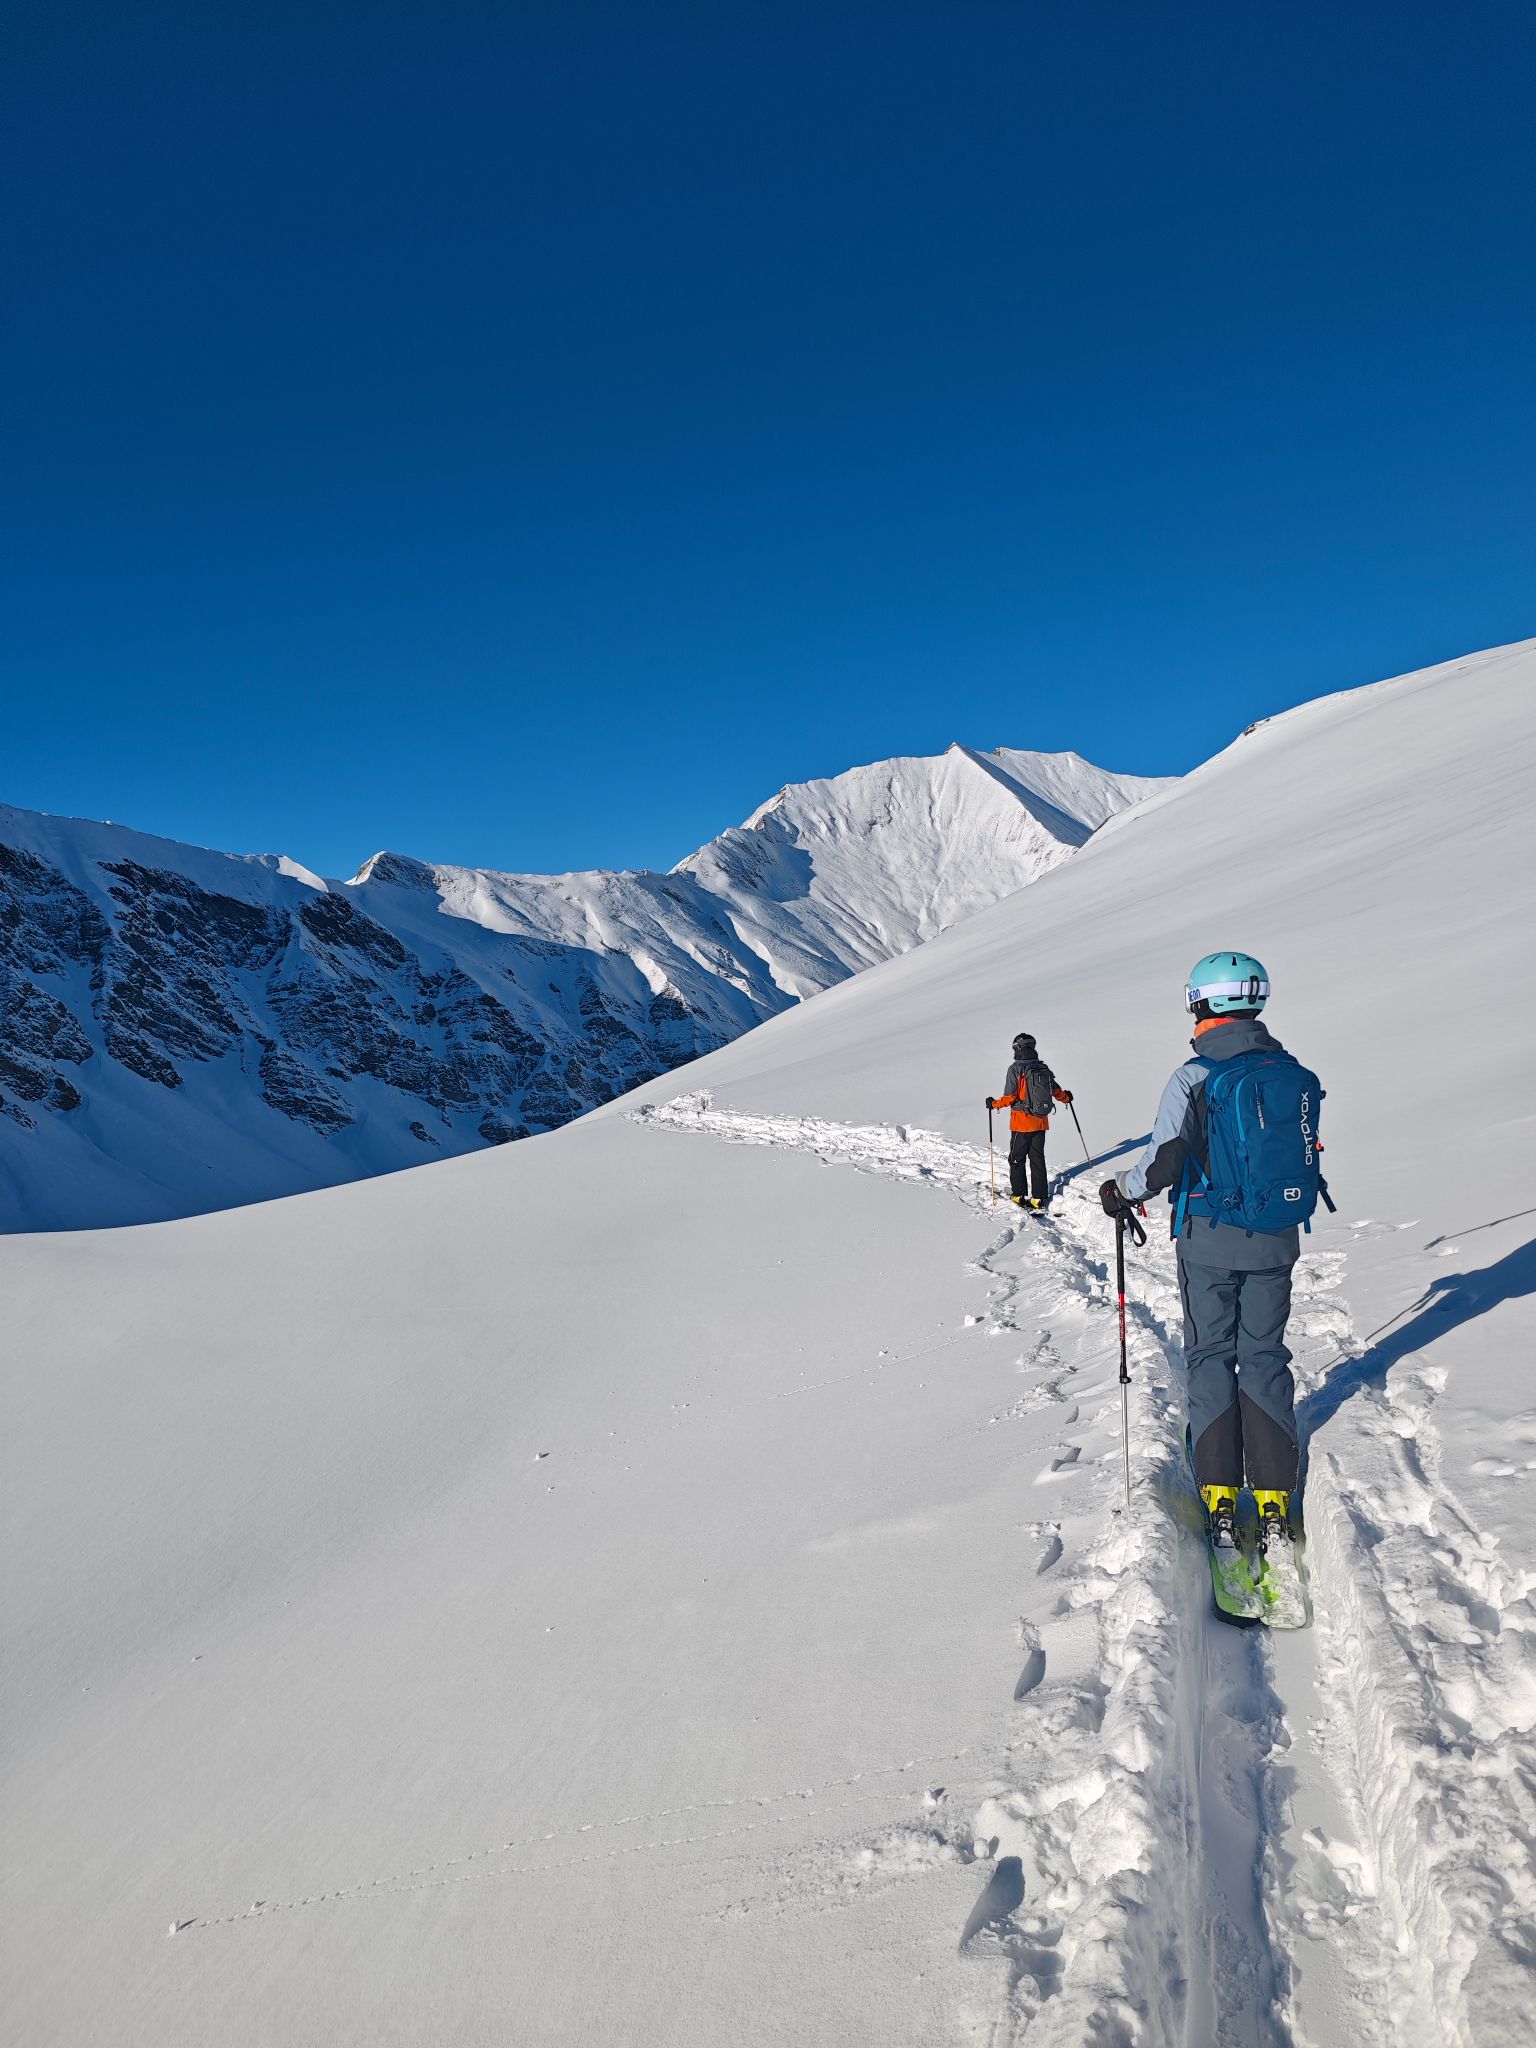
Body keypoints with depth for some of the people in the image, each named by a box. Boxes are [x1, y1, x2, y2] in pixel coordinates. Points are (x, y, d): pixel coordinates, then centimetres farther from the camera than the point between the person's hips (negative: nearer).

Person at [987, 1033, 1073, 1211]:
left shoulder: (1015, 1069, -14)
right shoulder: (1043, 1068, 1)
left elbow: (1009, 1097, -16)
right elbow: (1056, 1091, 9)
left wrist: (994, 1103, 1)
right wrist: (1066, 1097, 30)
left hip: (1021, 1123, -5)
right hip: (1041, 1122, 5)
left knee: (1017, 1159, 9)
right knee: (1037, 1159, 11)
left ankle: (1019, 1195, 12)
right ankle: (1039, 1198, 10)